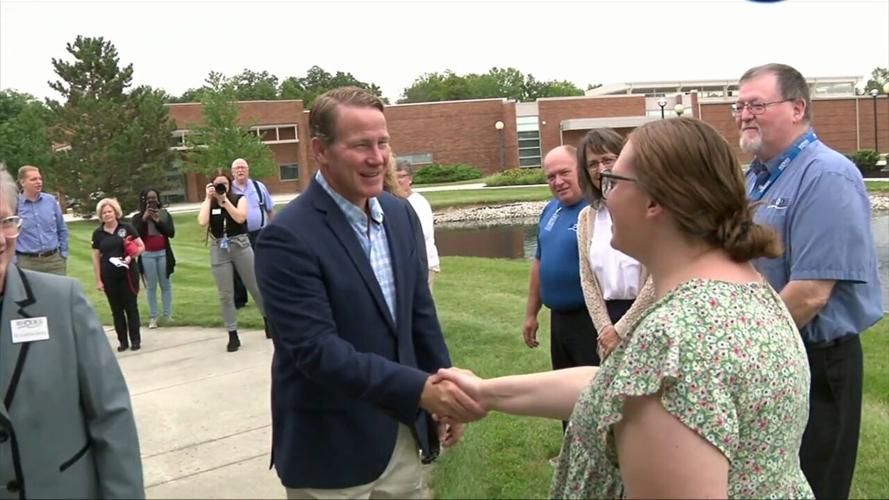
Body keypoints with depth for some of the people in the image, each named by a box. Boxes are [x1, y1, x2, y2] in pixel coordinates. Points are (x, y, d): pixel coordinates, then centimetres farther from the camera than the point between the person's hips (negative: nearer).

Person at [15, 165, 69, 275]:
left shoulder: (51, 200, 5)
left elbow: (62, 229, 13)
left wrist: (63, 254, 10)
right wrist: (13, 262, -4)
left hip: (54, 259, 3)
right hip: (27, 262, -3)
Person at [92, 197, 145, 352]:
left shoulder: (126, 228, -2)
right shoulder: (98, 233, 3)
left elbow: (141, 246, 1)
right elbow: (96, 258, 6)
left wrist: (132, 256, -17)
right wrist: (98, 280, 3)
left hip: (128, 273, -2)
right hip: (109, 277, 2)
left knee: (131, 306, 2)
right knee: (116, 309, 8)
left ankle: (136, 340, 10)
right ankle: (123, 341, 16)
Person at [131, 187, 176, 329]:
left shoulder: (165, 214, 4)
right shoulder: (137, 217, 2)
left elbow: (171, 233, -4)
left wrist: (159, 221, -14)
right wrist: (143, 219, -15)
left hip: (163, 253, 1)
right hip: (147, 255, -1)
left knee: (165, 285, 7)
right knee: (151, 287, 3)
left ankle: (168, 315, 15)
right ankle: (153, 317, 7)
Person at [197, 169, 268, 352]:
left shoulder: (239, 199, 2)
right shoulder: (208, 204, 7)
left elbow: (240, 218, -16)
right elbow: (202, 222, -12)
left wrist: (224, 199, -15)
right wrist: (208, 198, -8)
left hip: (240, 246, -1)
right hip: (219, 250, 1)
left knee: (255, 287, 8)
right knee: (225, 295, 2)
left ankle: (268, 320, 29)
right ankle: (233, 335, 9)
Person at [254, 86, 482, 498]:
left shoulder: (399, 212, 2)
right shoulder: (288, 237, -19)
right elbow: (315, 349, -25)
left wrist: (443, 392, 9)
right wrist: (421, 389, -31)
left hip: (401, 435, 6)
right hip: (332, 453, -6)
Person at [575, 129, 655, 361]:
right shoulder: (586, 217, 9)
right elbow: (587, 280, 8)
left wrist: (621, 330, -9)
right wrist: (605, 328, -5)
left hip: (647, 316, -4)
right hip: (608, 316, 5)